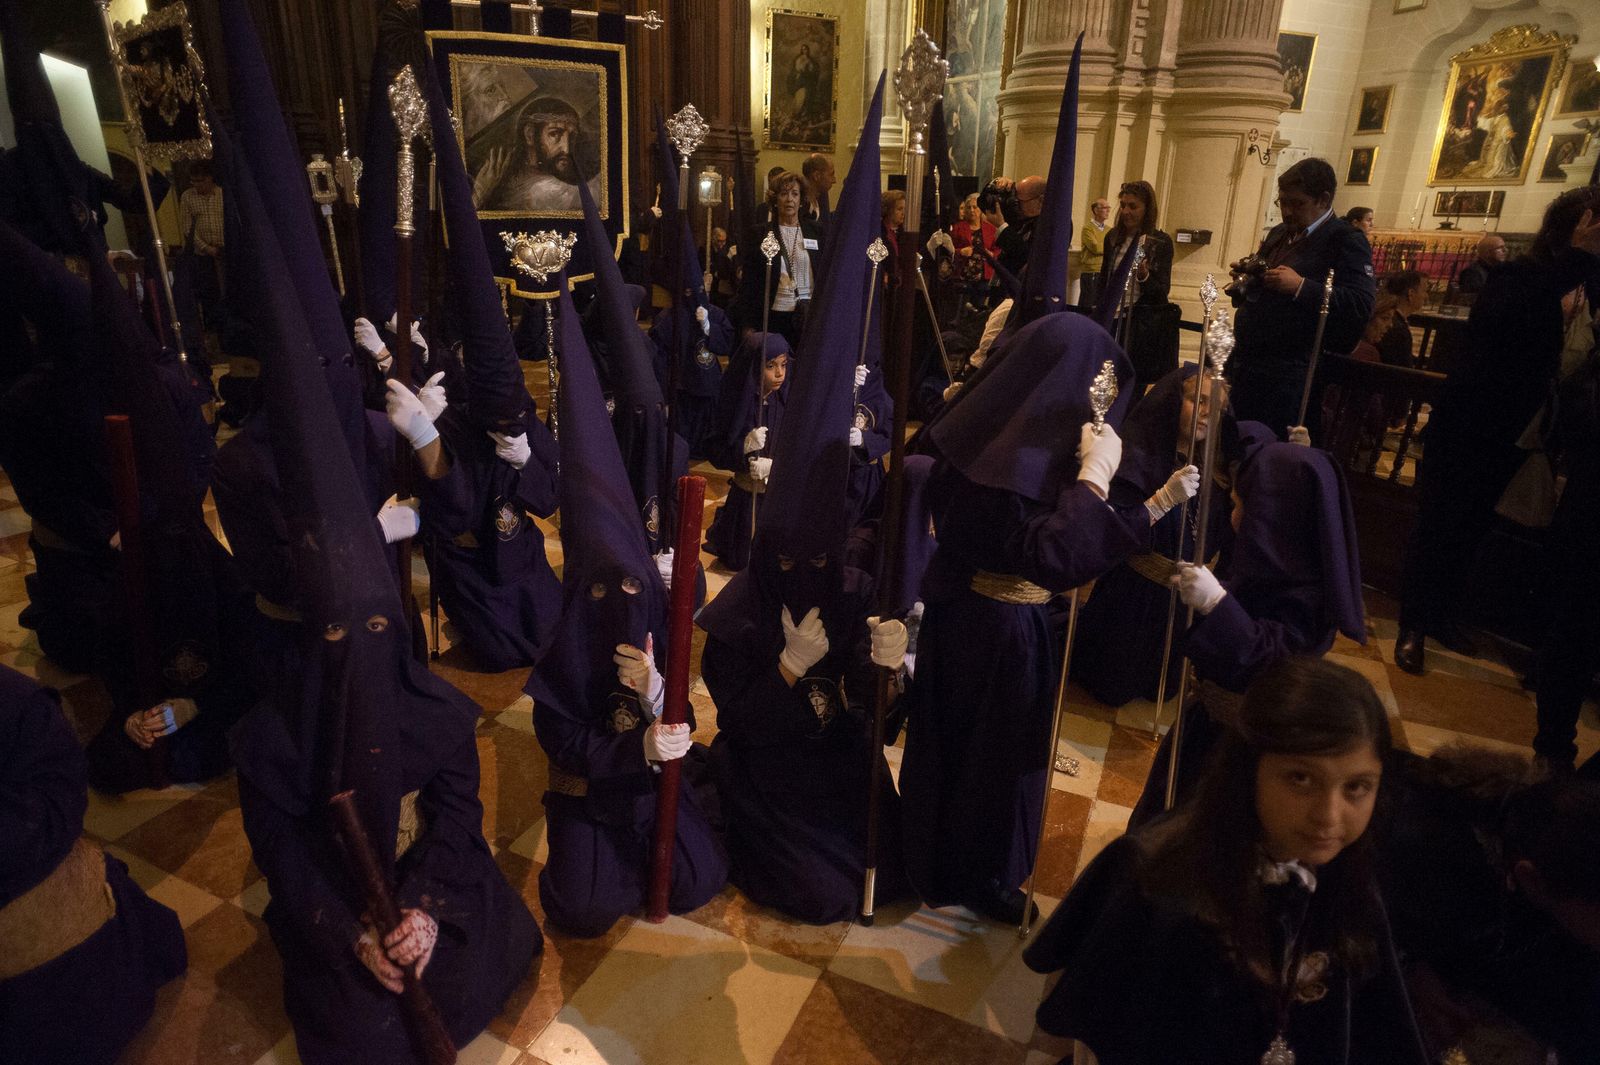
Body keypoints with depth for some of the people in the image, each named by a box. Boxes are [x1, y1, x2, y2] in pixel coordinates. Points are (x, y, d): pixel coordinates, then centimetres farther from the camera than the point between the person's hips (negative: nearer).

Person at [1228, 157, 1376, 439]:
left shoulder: (1346, 240, -6)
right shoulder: (1279, 234, 18)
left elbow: (1362, 305, -18)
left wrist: (1301, 287, -23)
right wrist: (1245, 277, 8)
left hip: (1286, 376, -7)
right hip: (1243, 362, 8)